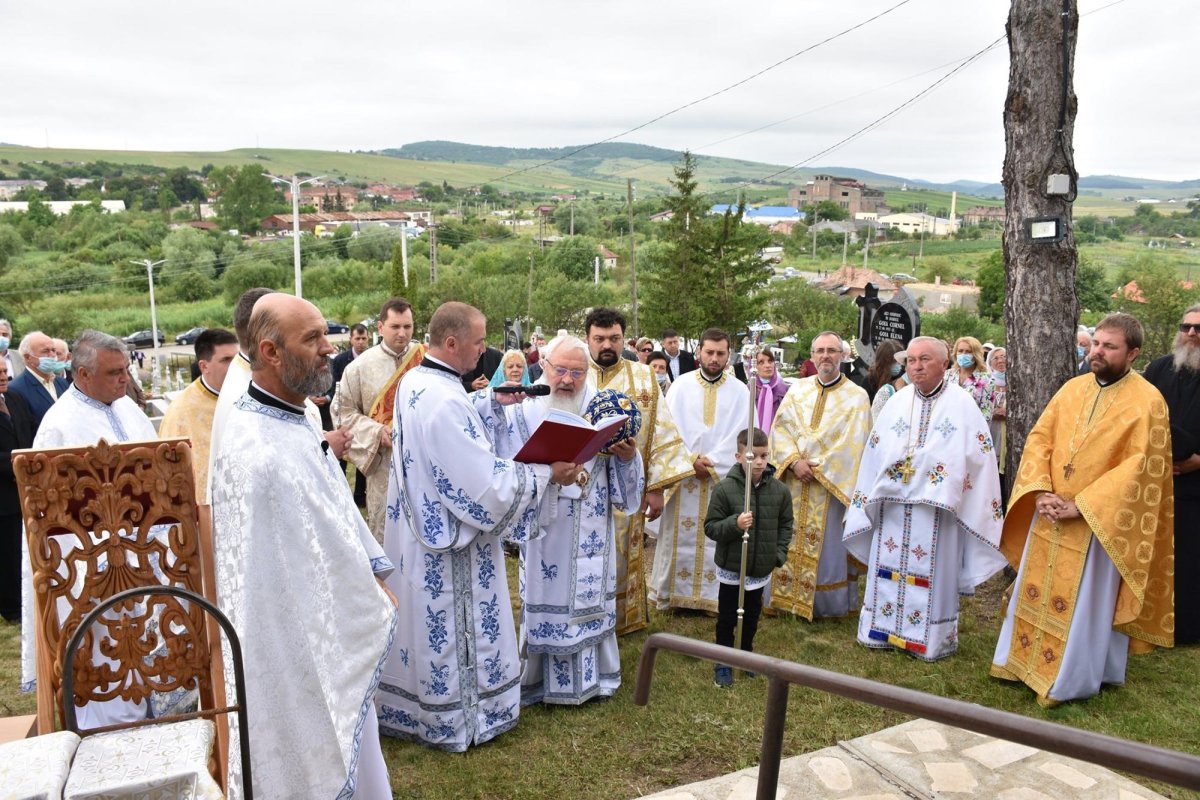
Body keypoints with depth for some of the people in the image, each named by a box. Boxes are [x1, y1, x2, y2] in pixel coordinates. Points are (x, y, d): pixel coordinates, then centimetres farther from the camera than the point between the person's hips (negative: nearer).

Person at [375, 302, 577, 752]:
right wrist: (548, 474, -17)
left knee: (424, 624, 23)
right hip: (450, 546, -9)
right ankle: (457, 720, 29)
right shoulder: (444, 401, -29)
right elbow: (487, 484, -28)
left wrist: (491, 402, 10)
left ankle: (408, 710, 40)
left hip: (418, 532, 9)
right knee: (454, 632, 10)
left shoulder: (414, 382, 1)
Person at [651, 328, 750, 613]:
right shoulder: (681, 385, 2)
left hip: (723, 477, 0)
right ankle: (676, 593, 16)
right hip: (683, 475, 0)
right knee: (680, 537, 5)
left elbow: (739, 434, -4)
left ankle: (714, 596, 13)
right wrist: (691, 460, -13)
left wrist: (710, 464, -13)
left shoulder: (740, 391, 2)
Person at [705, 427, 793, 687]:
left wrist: (780, 553, -3)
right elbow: (710, 527, -13)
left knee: (752, 617, 21)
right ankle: (723, 663, 26)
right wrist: (734, 524, -29)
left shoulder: (780, 490, -7)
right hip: (730, 569, -3)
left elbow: (786, 525, 7)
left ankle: (746, 654, 43)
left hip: (761, 569, 3)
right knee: (727, 618, 10)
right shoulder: (725, 489, -17)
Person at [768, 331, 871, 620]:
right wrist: (794, 461, -13)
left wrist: (817, 468, -13)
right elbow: (780, 428, 2)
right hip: (794, 483, 3)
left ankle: (827, 604, 17)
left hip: (832, 486, -3)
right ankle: (788, 597, 21)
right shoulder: (798, 389, 8)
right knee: (788, 544, 8)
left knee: (827, 546, 3)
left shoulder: (856, 396, -3)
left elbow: (853, 445, -10)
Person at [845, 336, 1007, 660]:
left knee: (933, 572, 2)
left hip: (937, 506, -3)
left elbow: (978, 455, -3)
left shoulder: (961, 403, -1)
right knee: (889, 570, 9)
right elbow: (874, 451, 12)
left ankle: (931, 638, 14)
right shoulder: (896, 402, 10)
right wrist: (871, 493, 8)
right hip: (893, 504, 4)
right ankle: (884, 630, 21)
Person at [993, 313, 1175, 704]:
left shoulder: (1147, 401, -12)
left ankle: (1069, 678, 22)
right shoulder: (1072, 389, 5)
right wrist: (1041, 491, -10)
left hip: (1098, 523, -5)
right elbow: (1039, 438, 5)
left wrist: (1082, 506, -19)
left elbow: (1140, 467, -18)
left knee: (1084, 604, 6)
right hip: (1051, 514, 6)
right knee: (1036, 592, 15)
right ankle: (1026, 662, 31)